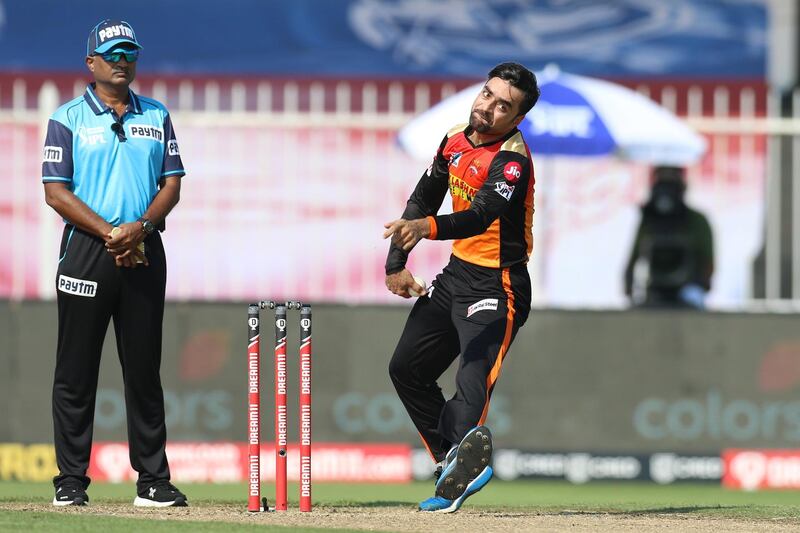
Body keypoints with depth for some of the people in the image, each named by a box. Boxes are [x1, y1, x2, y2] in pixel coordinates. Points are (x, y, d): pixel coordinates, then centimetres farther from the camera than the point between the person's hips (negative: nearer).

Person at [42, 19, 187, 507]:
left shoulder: (156, 116, 14)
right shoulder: (68, 118, 3)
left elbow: (172, 184, 8)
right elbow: (56, 191, -5)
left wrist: (139, 228, -10)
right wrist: (110, 233, -15)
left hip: (145, 252, 3)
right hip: (85, 250, -3)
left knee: (144, 370, 5)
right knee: (76, 372, -2)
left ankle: (153, 480, 8)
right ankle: (71, 482, 1)